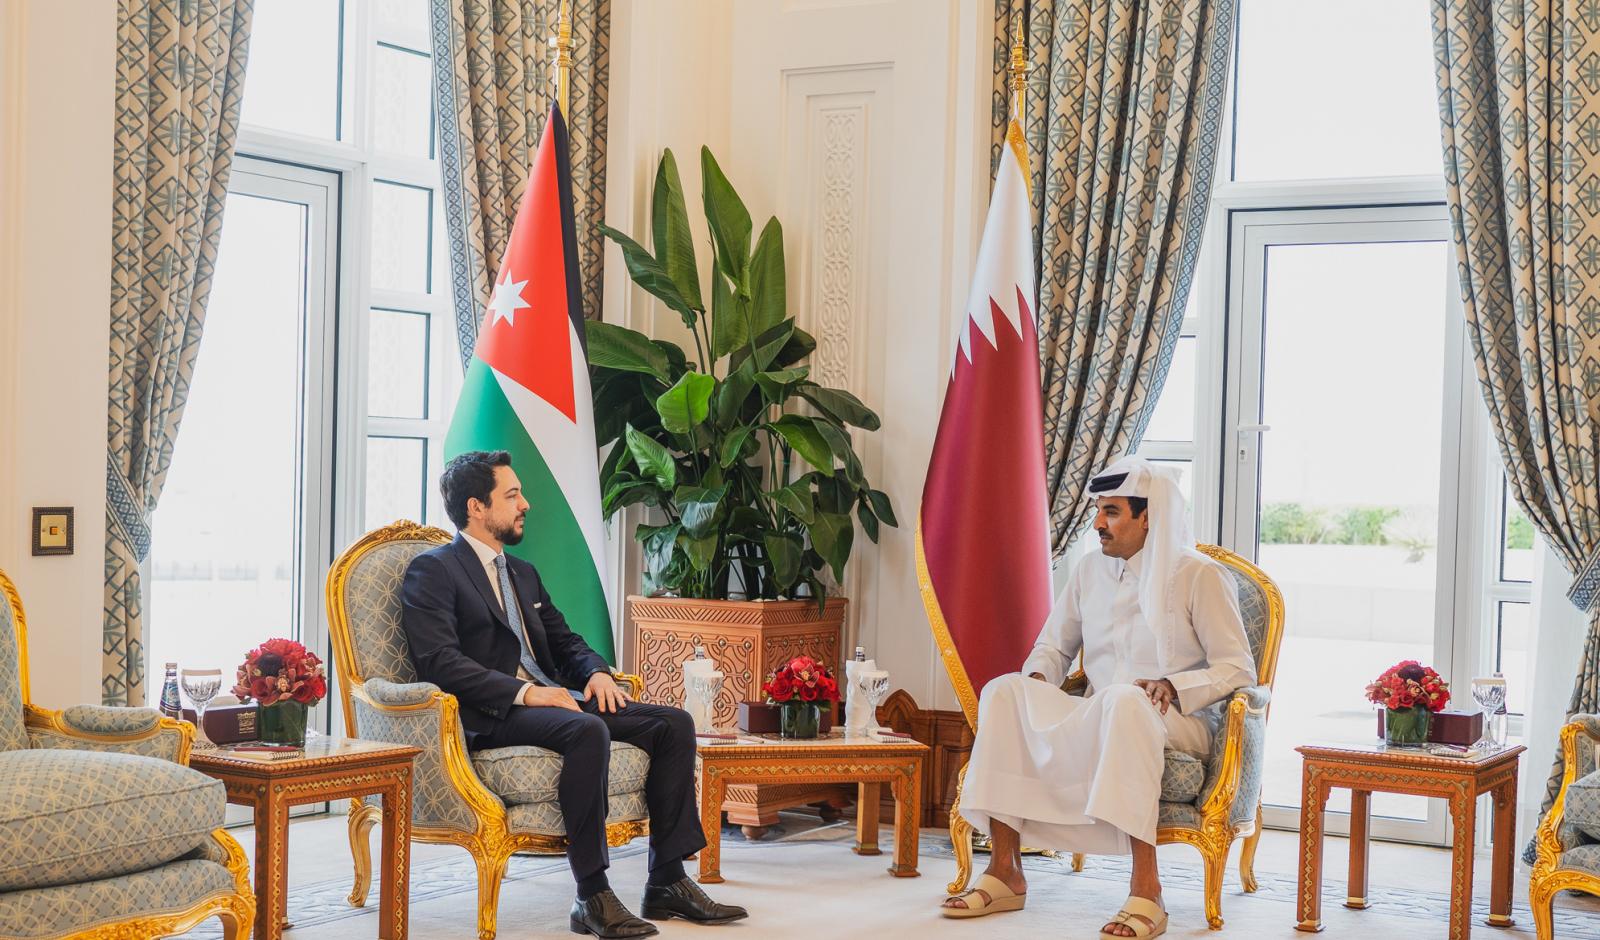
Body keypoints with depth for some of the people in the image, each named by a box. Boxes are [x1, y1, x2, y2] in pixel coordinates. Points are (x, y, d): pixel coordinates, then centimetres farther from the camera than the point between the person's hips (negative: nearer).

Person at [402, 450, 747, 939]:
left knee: (674, 723, -8)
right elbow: (440, 662, -15)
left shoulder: (523, 574, 25)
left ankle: (667, 881, -7)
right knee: (587, 730, -37)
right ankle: (592, 897, -31)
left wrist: (596, 672, 1)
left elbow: (564, 641, 25)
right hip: (491, 716, -8)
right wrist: (524, 692, -23)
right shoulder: (431, 571, -2)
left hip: (551, 698, 8)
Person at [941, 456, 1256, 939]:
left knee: (1124, 699, -41)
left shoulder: (1199, 576, -2)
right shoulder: (1090, 571, 15)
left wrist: (1173, 687, -22)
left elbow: (1238, 668, -5)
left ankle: (1145, 888, -43)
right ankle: (1005, 872, -25)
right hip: (1095, 722, 5)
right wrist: (1037, 680, -1)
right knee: (1005, 691, -20)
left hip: (1178, 723, -5)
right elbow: (1053, 647, 23)